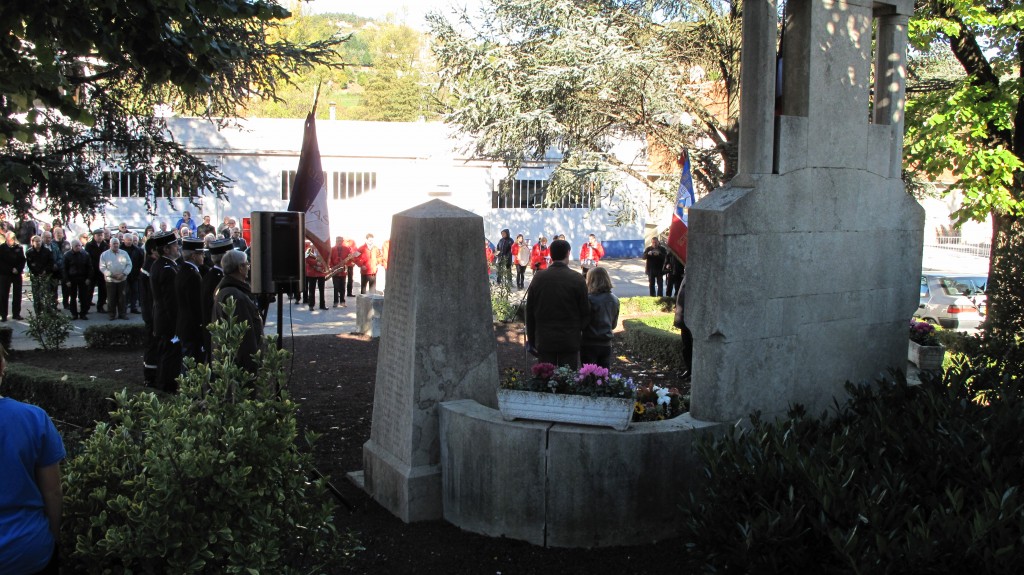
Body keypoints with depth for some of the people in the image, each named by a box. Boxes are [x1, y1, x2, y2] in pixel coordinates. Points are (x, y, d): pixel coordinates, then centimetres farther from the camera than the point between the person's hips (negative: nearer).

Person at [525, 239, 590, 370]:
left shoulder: (538, 278, -2)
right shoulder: (577, 279, -8)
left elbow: (529, 311, 3)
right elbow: (585, 311, -4)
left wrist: (531, 339, 12)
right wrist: (580, 331, 13)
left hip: (544, 339, 2)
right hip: (570, 340, -2)